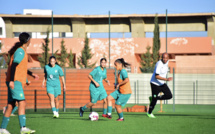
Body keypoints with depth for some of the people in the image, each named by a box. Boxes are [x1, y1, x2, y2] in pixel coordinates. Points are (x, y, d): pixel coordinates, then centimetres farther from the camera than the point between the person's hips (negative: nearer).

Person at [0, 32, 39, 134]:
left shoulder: (22, 51, 21)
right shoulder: (20, 51, -10)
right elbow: (13, 65, -19)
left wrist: (31, 74, 38)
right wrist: (11, 80, -25)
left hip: (15, 82, 10)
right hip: (15, 81, -10)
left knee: (11, 105, 9)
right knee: (22, 102, -18)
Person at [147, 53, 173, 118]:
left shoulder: (166, 62, 0)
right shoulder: (159, 64, -26)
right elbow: (156, 76, -33)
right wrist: (166, 79, -40)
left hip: (162, 83, 7)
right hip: (155, 84, -7)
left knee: (169, 96, -5)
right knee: (154, 100, -1)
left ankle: (153, 98, 13)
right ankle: (149, 113, 24)